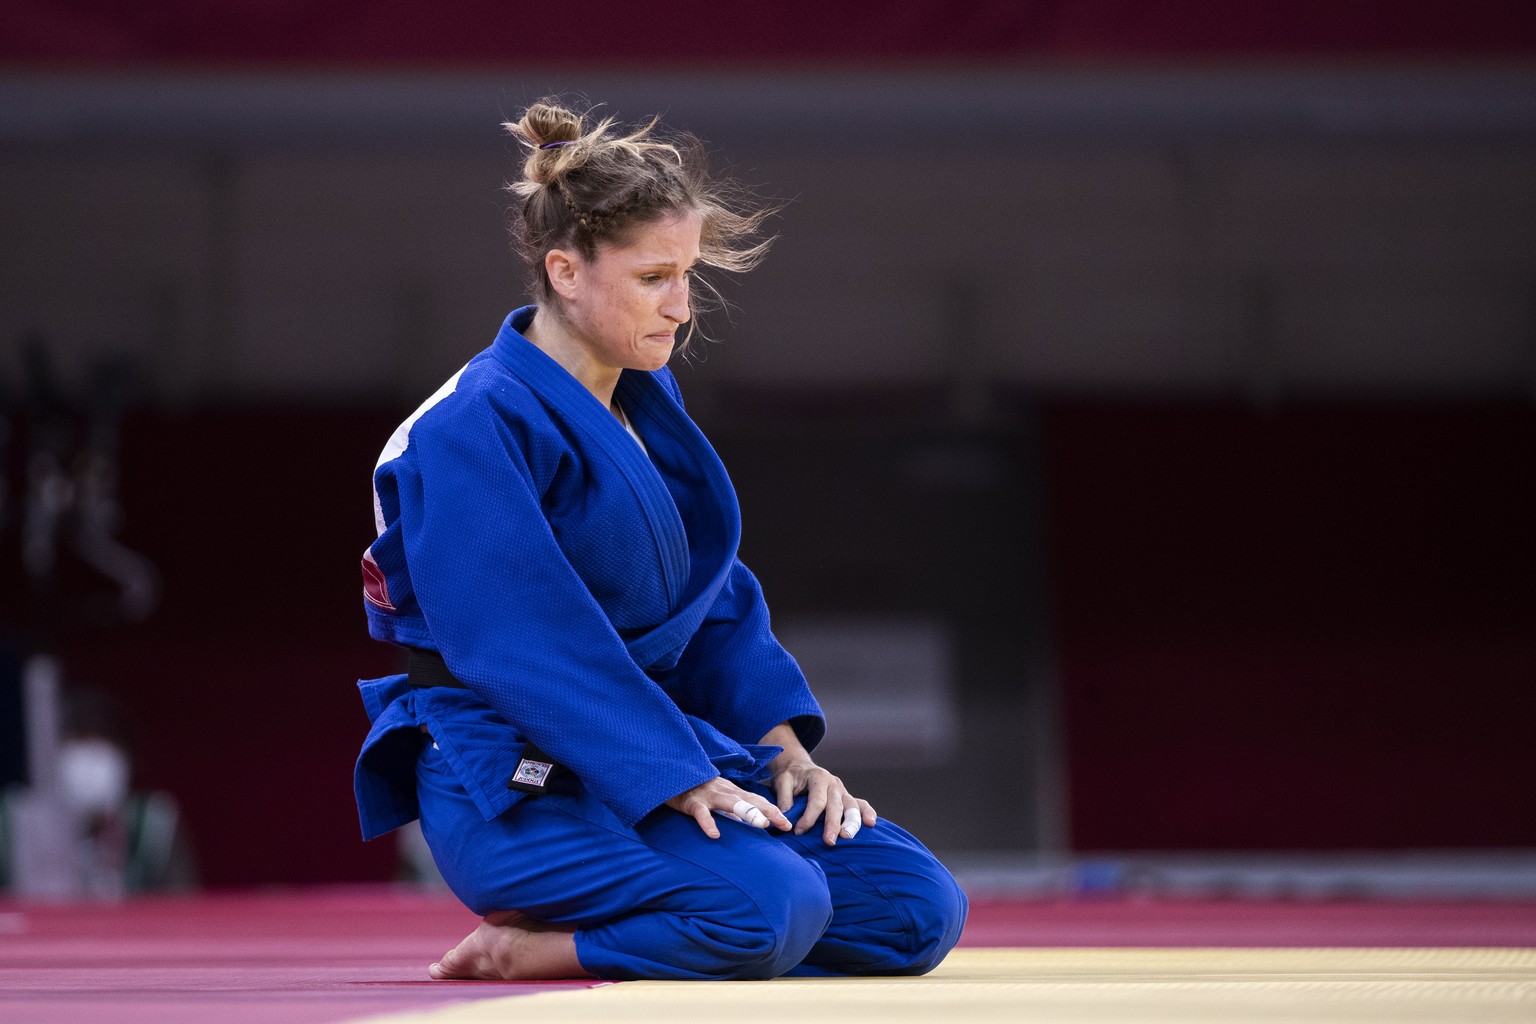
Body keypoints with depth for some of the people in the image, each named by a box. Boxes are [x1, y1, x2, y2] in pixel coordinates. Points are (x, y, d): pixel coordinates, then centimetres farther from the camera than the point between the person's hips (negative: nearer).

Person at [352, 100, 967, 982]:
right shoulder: (474, 430, -15)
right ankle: (524, 952, -8)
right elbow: (524, 638, -22)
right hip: (515, 789, -9)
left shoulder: (650, 400, 13)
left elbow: (719, 596, 17)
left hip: (664, 738, 9)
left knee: (918, 908, -2)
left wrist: (783, 746, 3)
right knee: (769, 906, -33)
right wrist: (679, 782, -26)